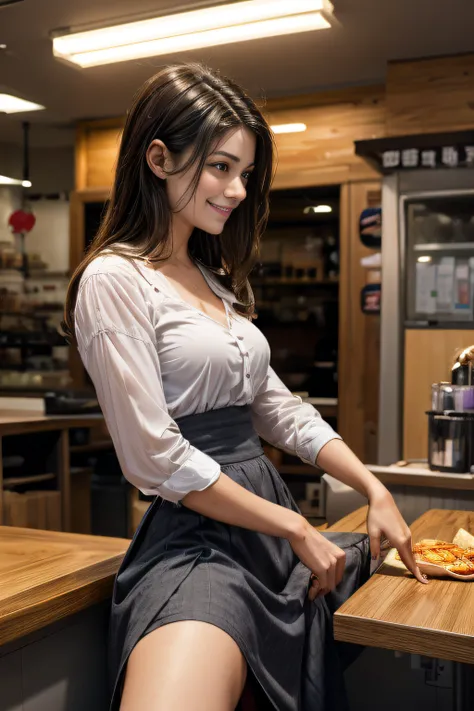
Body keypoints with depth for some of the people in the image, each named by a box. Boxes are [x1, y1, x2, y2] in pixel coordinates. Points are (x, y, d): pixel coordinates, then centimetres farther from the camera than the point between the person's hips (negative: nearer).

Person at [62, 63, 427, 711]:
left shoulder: (218, 280, 15)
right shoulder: (115, 280, -10)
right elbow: (155, 456, -16)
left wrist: (376, 491, 9)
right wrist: (294, 528, -9)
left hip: (271, 518, 9)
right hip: (196, 536, -8)